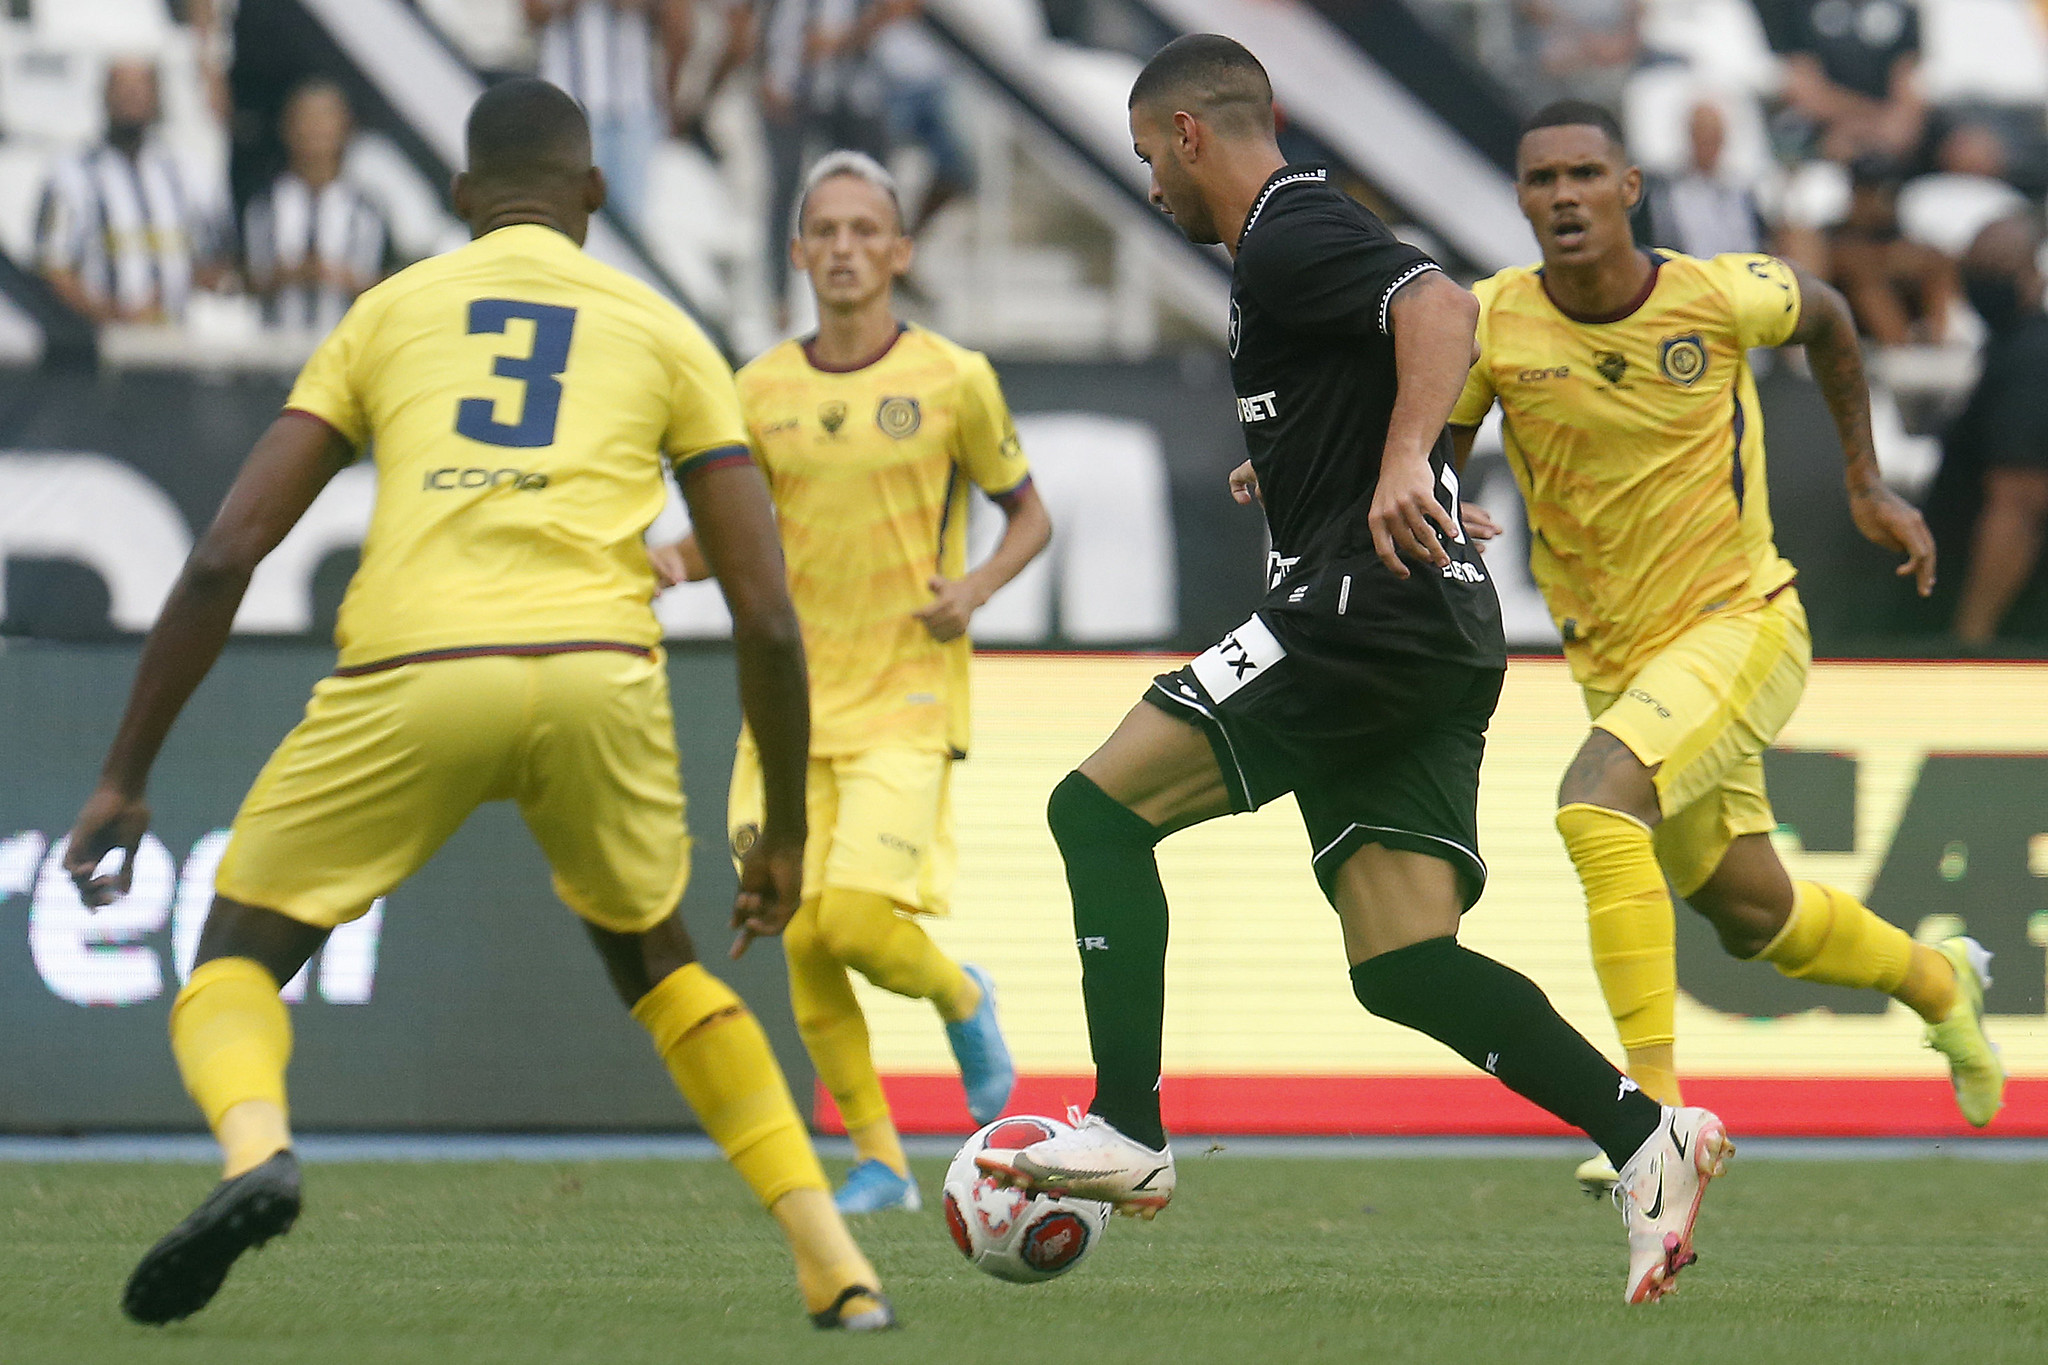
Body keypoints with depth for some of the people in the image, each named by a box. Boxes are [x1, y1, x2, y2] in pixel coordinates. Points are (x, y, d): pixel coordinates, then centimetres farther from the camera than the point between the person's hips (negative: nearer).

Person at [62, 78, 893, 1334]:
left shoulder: (389, 311, 23)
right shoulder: (662, 332, 23)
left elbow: (225, 558, 15)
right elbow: (766, 616, 16)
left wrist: (127, 778, 19)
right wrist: (785, 831, 27)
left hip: (413, 672, -1)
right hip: (600, 672, 1)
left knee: (237, 959, 14)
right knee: (652, 958, 29)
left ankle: (254, 1144, -21)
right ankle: (836, 1263, 19)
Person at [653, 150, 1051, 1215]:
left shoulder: (952, 380, -3)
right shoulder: (763, 391, 5)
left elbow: (1028, 514, 8)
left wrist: (977, 586, -11)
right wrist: (671, 562, -4)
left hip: (907, 699, -3)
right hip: (795, 701, 3)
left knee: (858, 921, -19)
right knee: (803, 939, -2)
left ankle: (961, 999, 15)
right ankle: (877, 1160, 13)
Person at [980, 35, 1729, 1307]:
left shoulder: (1292, 237, -8)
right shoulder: (1305, 230, 23)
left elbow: (1441, 305, -27)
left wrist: (1401, 463, -41)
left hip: (1372, 615, -10)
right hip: (1430, 639, 10)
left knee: (1099, 809, -7)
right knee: (1400, 964, 4)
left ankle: (1128, 1131, -11)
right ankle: (1646, 1137, -4)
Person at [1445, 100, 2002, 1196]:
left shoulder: (1719, 296, -15)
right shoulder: (1490, 325, -12)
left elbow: (1824, 316, 9)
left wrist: (1866, 483, 13)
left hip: (1742, 623, -4)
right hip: (1614, 658, 4)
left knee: (1596, 805, -30)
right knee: (1754, 916, 15)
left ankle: (1656, 1105, -27)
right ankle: (1937, 981, 47)